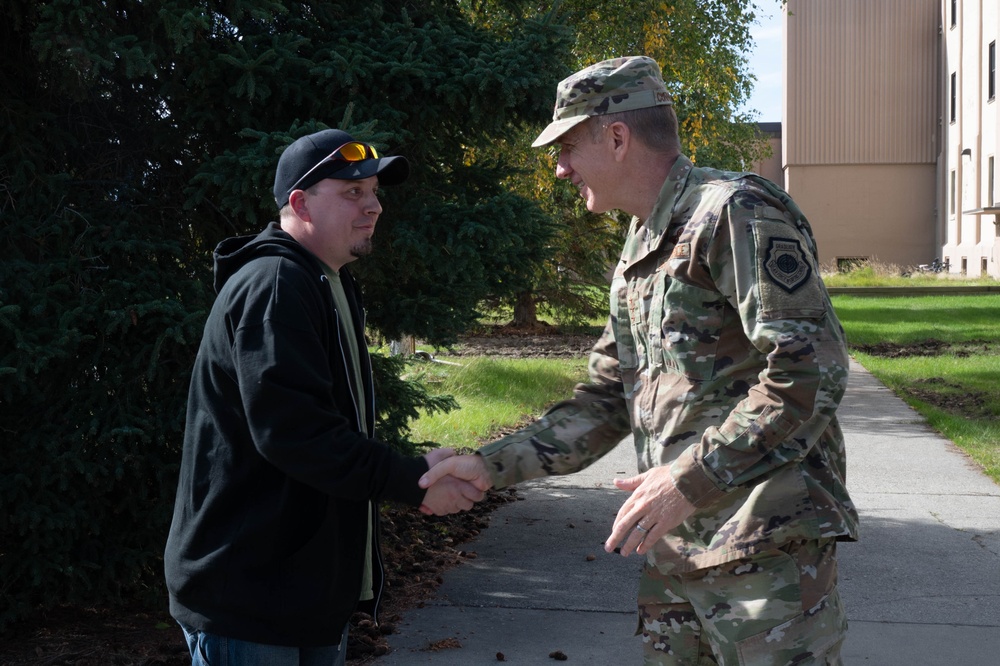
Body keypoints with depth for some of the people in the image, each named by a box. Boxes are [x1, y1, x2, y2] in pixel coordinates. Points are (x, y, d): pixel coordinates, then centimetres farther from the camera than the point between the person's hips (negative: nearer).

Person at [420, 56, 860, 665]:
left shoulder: (735, 214, -11)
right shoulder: (637, 260, 18)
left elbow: (812, 367, -20)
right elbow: (604, 405, 19)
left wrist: (690, 478, -21)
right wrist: (492, 465, 9)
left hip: (766, 546, -8)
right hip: (672, 550, 9)